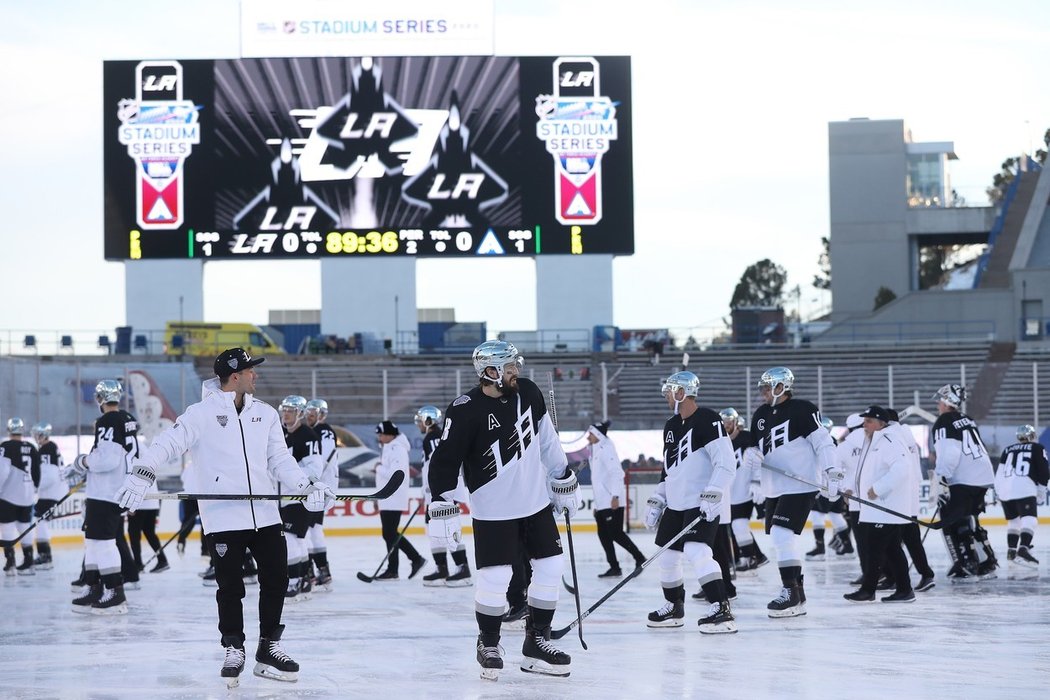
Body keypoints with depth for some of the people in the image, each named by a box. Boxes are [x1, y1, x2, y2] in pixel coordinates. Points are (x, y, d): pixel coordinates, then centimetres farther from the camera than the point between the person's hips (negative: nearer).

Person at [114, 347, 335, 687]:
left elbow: (280, 460, 11)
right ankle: (233, 650, 16)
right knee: (230, 587, 2)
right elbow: (168, 444, -11)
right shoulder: (201, 414, -5)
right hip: (223, 517, -4)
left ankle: (269, 648, 17)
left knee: (275, 579, 4)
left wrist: (307, 486, -4)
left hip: (265, 514, 4)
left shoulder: (265, 414, 11)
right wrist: (142, 474, -26)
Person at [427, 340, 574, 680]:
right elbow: (444, 462, -14)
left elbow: (547, 440, 10)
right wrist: (445, 509, -16)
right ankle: (488, 645, 13)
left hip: (536, 502, 6)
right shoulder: (465, 412, -19)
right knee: (494, 579, -8)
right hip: (493, 510, -6)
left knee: (550, 568, 5)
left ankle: (536, 641, 16)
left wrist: (564, 482, 12)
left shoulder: (527, 393, -2)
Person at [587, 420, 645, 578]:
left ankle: (640, 559, -3)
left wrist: (615, 496, -26)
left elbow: (616, 472, -19)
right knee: (604, 534, 5)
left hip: (613, 501, -10)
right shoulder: (596, 450, 22)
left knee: (615, 533, -11)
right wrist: (596, 505, 23)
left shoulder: (606, 449, -8)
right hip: (602, 503, 10)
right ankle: (614, 567, 5)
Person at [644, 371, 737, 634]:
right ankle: (673, 608, 32)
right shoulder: (671, 426, 14)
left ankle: (721, 610, -27)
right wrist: (656, 502, 18)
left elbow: (726, 463, -20)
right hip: (675, 504, 9)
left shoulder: (707, 420, -13)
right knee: (667, 555, 13)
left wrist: (712, 496, -27)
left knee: (697, 551, -24)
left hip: (702, 504, -9)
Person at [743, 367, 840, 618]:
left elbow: (823, 442, -12)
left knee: (783, 533, -18)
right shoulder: (761, 415, 13)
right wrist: (752, 454, -4)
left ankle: (791, 591, -15)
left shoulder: (802, 410, -9)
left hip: (800, 485, -8)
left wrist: (832, 473, -19)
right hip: (773, 487, 8)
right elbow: (753, 447, 20)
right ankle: (796, 594, 20)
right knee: (783, 539, 11)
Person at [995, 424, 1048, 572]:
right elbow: (1043, 471, 7)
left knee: (1013, 520, 22)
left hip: (1004, 488, 5)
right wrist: (1041, 490, 17)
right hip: (1024, 487, -5)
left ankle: (1011, 552, 20)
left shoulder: (1008, 450, 24)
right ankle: (1023, 549, -33)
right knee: (1029, 519, -12)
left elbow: (999, 472, 20)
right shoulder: (1037, 448, 12)